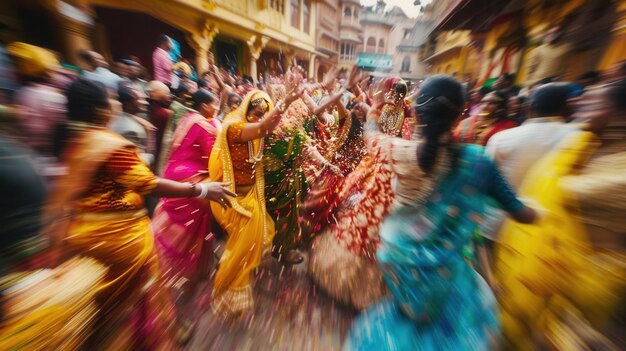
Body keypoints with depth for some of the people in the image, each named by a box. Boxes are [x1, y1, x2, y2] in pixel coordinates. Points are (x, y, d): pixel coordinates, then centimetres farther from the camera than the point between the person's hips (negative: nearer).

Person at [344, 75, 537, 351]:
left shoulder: (399, 151, -21)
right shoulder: (476, 160, -20)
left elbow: (370, 132, 2)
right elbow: (521, 213, -6)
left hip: (397, 250, 2)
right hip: (442, 263, -1)